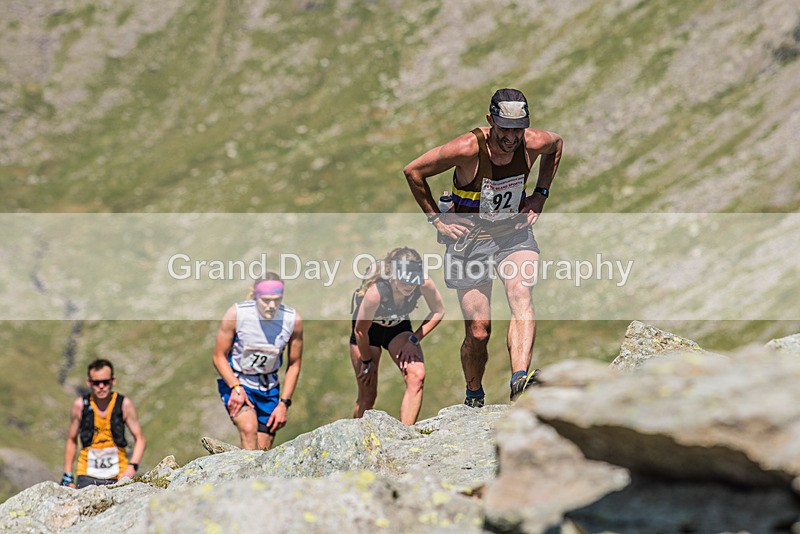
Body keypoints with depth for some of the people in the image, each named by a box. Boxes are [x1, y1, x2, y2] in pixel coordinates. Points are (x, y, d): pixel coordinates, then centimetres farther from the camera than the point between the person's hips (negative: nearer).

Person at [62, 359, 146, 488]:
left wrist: (132, 467, -14)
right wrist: (67, 476, 7)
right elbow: (72, 440, 10)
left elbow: (140, 439, 1)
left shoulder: (124, 404, -3)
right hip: (87, 476, 0)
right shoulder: (80, 405, -1)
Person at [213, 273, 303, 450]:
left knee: (263, 452, 2)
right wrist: (236, 388, -23)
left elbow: (294, 365, 1)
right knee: (249, 428, -31)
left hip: (268, 388, 3)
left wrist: (284, 403, -5)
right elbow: (219, 356, -10)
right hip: (234, 382, -3)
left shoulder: (293, 320, -13)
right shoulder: (236, 314, -20)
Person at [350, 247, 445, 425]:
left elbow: (438, 312, -9)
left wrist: (414, 339, -17)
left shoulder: (425, 285, -30)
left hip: (399, 327, 3)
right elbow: (360, 331, -24)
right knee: (367, 395, 0)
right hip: (368, 330, -3)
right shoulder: (376, 292, -39)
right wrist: (367, 362, -10)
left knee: (417, 376, -21)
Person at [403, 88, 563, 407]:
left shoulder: (533, 143, -15)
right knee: (478, 332, -2)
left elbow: (556, 144, 13)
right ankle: (473, 398, 23)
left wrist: (539, 196, 7)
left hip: (514, 234, 2)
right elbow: (413, 171, -12)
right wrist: (437, 220, -8)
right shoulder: (467, 149, -24)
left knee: (522, 299, -27)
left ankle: (519, 381, -42)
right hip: (470, 239, -2)